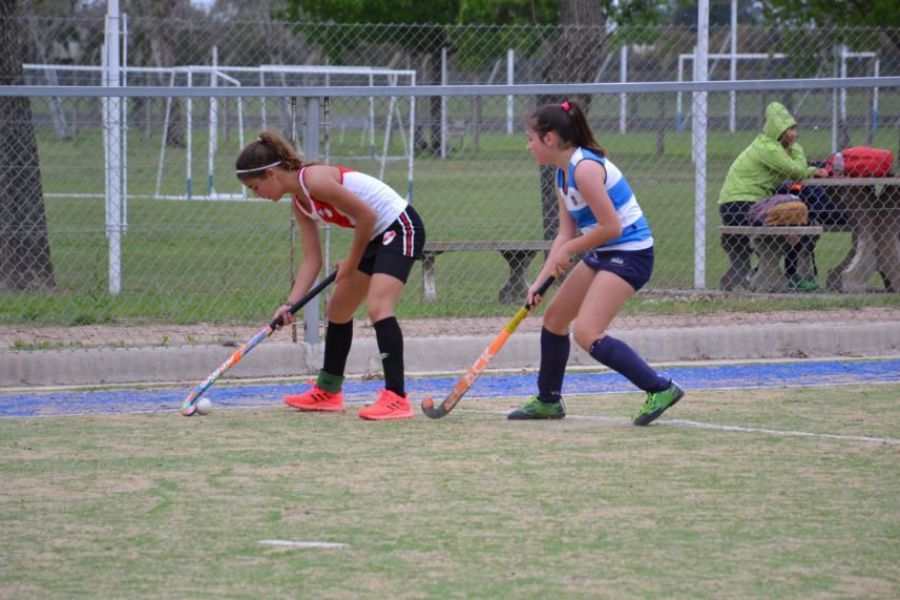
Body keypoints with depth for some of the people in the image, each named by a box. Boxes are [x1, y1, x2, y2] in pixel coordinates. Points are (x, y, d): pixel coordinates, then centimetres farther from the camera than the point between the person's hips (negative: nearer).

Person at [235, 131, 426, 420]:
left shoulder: (315, 180, -23)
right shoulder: (299, 204, 6)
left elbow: (367, 215, -22)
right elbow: (312, 259, 4)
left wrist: (352, 262, -10)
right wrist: (291, 303, -7)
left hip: (401, 226, -10)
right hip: (376, 236, 10)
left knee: (378, 307, -25)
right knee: (337, 310, 17)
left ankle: (396, 398, -28)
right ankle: (328, 391, 31)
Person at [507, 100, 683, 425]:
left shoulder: (585, 169, -21)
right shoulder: (563, 175, 10)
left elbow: (611, 227, -23)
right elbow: (566, 234, 11)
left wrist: (568, 250, -11)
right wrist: (540, 281, 3)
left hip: (630, 254, -10)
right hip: (603, 254, 10)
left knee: (587, 334, -19)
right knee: (554, 317, 18)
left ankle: (661, 389, -16)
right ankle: (548, 401, 33)